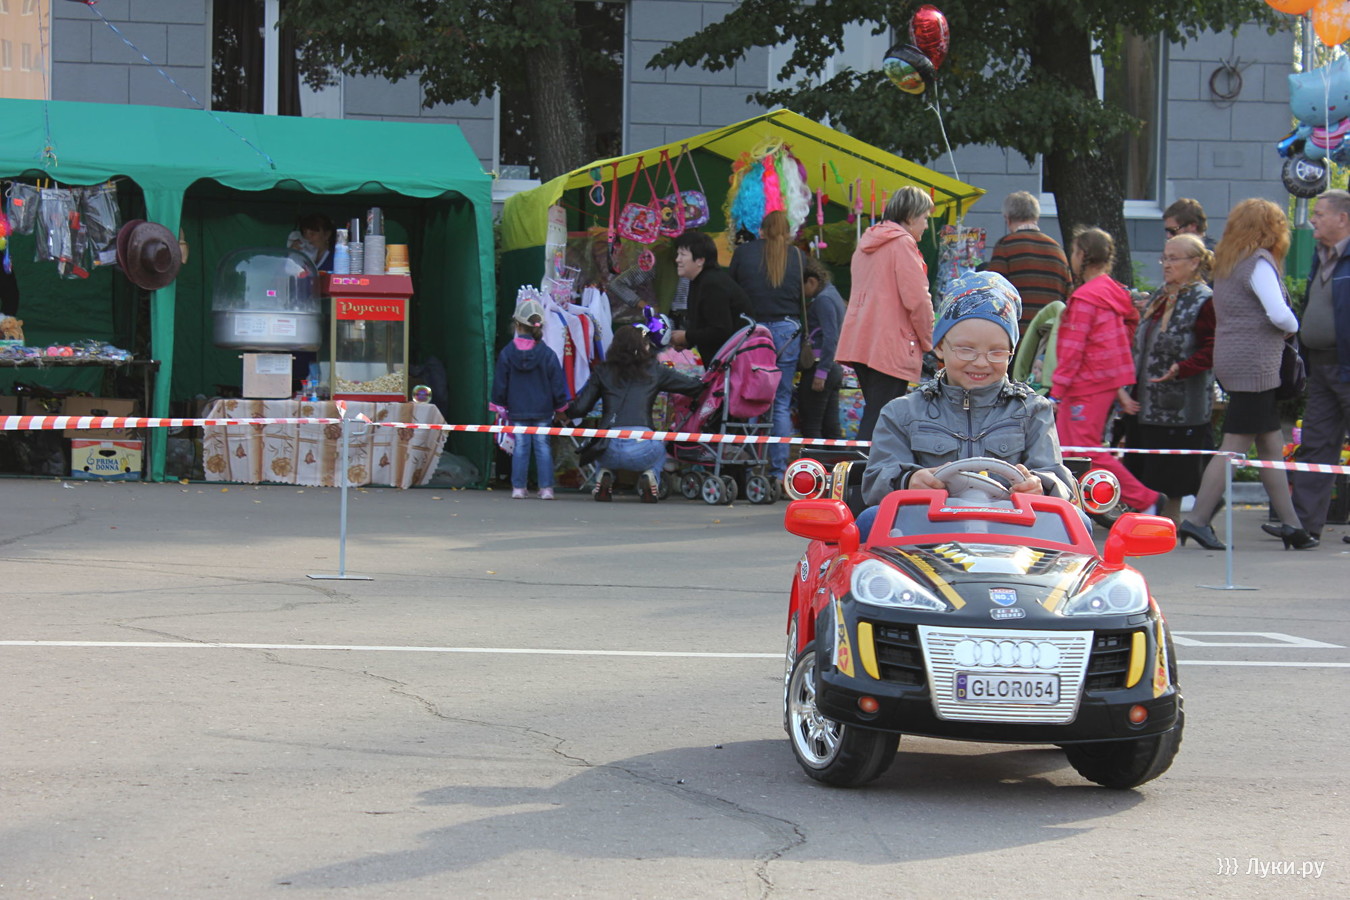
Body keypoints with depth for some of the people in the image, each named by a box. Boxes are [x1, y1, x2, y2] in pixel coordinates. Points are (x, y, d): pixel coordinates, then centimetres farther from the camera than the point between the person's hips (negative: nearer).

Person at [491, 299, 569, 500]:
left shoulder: (507, 353, -4)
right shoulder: (548, 354, -6)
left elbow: (500, 384, 1)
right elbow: (557, 384, -1)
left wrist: (501, 406, 12)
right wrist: (560, 405, 13)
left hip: (517, 410, 0)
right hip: (542, 410, 0)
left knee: (520, 447, 6)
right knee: (542, 447, 5)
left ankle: (518, 487, 5)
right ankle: (546, 487, 3)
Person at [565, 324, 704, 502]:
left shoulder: (602, 372, 13)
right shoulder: (654, 371, 11)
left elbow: (579, 409, 11)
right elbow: (694, 386, 19)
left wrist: (565, 410, 34)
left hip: (609, 451, 1)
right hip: (641, 450, -1)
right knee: (659, 449, 37)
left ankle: (604, 476, 11)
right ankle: (650, 476, 7)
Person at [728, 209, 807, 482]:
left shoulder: (743, 253, 3)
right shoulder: (798, 257, 5)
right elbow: (806, 298, 7)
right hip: (788, 333, 1)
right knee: (781, 403, 6)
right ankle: (779, 468, 3)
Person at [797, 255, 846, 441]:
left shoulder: (823, 300, -13)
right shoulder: (833, 294, 17)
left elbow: (830, 337, -21)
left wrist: (821, 372, -23)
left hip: (819, 365, -10)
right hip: (835, 367, 10)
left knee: (810, 425, -6)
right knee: (831, 426, 9)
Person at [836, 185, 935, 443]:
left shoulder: (868, 242, 18)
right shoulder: (902, 243, -9)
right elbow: (916, 299, -15)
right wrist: (928, 341, -1)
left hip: (860, 342, 9)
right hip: (891, 345, -9)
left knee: (873, 415, 13)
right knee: (878, 421, -11)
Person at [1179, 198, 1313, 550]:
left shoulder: (1226, 263, 15)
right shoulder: (1259, 262, -11)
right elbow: (1279, 315, -19)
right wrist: (1293, 326, 1)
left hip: (1232, 360, 9)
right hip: (1254, 365, -9)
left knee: (1272, 445, 11)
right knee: (1235, 447, -7)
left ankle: (1291, 524, 14)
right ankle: (1197, 519, -7)